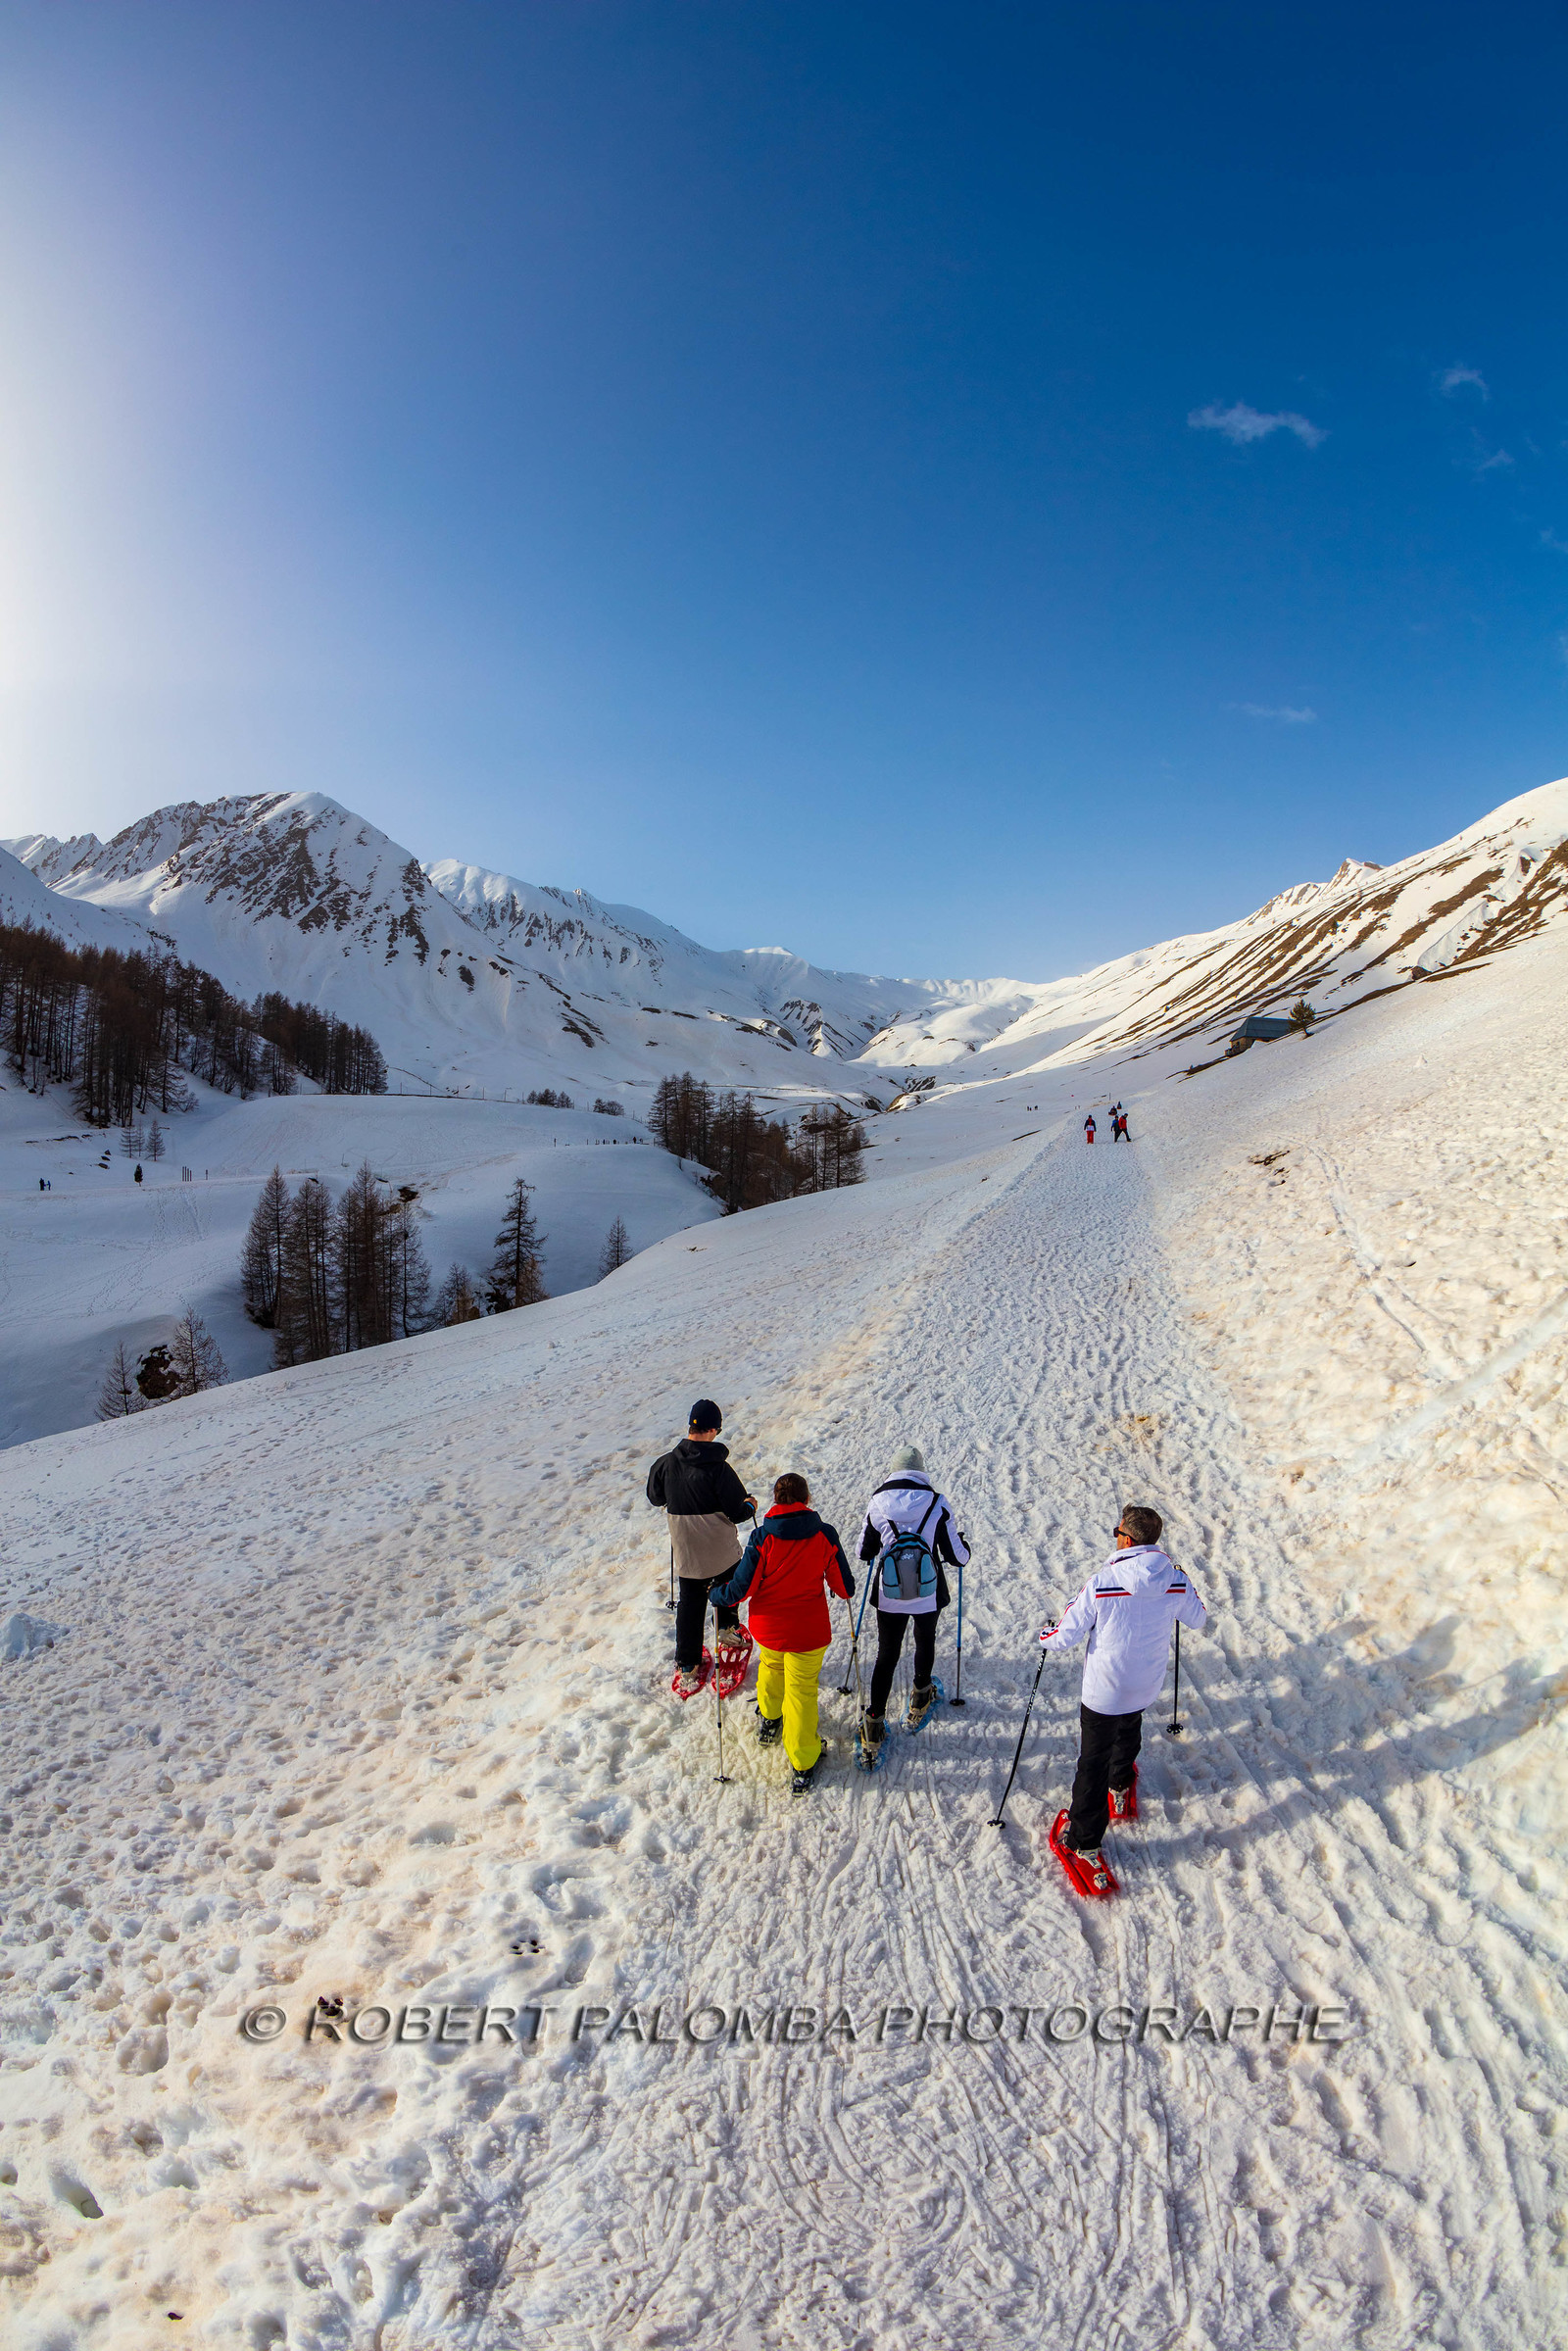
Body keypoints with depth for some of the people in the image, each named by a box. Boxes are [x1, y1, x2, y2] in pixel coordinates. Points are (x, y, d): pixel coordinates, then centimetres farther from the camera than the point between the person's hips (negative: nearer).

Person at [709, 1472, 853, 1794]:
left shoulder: (762, 1537, -17)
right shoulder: (825, 1535, -13)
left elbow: (742, 1586, -13)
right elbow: (844, 1586, -4)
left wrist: (717, 1595, 7)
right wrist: (846, 1592, 20)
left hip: (768, 1627, 1)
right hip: (809, 1631, -1)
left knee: (771, 1666, 31)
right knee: (802, 1691, 14)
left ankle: (769, 1719, 54)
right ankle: (803, 1765, 22)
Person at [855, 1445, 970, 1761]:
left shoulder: (877, 1504, -9)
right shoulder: (938, 1504, -13)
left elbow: (864, 1552, 3)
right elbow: (956, 1557, -7)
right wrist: (965, 1545, 16)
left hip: (889, 1595, 0)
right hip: (929, 1594, 0)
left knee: (886, 1655, 14)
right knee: (925, 1644, 27)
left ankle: (874, 1724, 15)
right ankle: (920, 1698, 47)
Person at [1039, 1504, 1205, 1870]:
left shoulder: (1101, 1584, -29)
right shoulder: (1176, 1582, -17)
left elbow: (1066, 1636, -20)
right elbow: (1198, 1620, 6)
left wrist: (1047, 1634, 3)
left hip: (1103, 1692, -4)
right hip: (1145, 1689, 4)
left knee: (1094, 1761, 11)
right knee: (1128, 1735, 33)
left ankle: (1084, 1839, 19)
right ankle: (1121, 1785, 59)